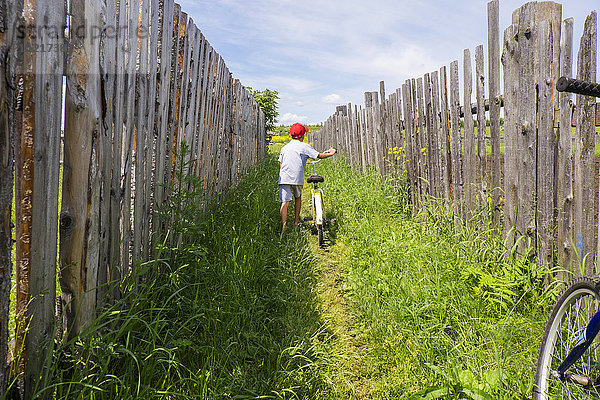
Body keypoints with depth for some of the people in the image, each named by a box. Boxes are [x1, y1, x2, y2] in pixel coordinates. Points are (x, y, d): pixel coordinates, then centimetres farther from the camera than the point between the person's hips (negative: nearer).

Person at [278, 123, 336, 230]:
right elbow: (319, 155, 7)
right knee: (298, 197, 23)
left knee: (285, 202, -4)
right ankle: (296, 221, 29)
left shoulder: (284, 148, 17)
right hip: (297, 178, -2)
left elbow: (281, 164, 16)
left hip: (284, 178, 2)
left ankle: (283, 225, -18)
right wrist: (331, 153, 24)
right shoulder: (304, 146, 4)